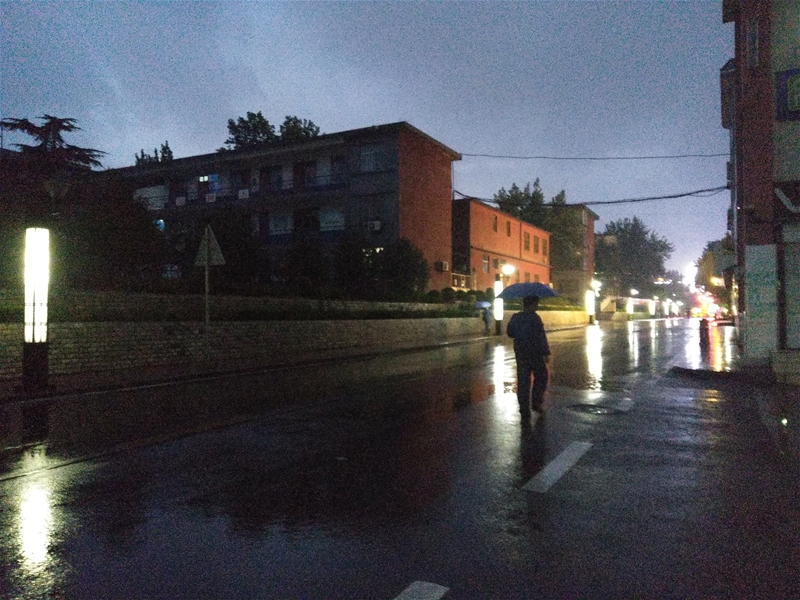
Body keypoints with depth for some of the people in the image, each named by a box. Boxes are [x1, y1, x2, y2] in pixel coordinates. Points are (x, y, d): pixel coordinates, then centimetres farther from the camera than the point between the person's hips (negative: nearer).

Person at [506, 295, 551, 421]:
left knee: (523, 382, 7)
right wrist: (546, 353, -15)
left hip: (520, 353, 5)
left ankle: (524, 412, 8)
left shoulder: (515, 318, 2)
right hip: (535, 354, -5)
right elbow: (541, 337, -18)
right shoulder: (534, 318, -15)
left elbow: (509, 333, 13)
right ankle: (536, 402, 12)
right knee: (541, 377, 17)